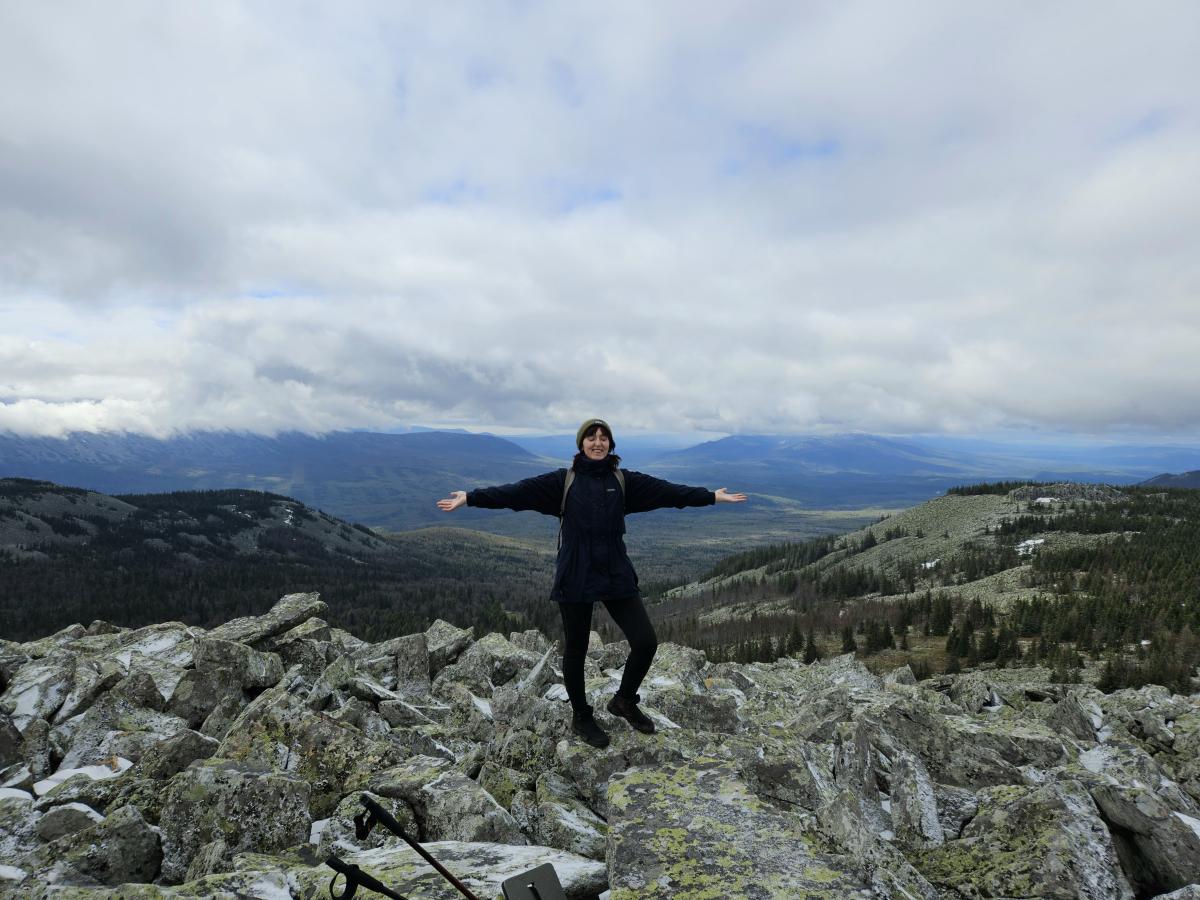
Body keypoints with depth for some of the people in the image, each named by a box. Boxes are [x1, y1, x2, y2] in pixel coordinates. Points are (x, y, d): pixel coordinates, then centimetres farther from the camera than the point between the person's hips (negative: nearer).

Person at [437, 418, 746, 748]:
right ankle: (581, 717, 33)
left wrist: (711, 496, 5)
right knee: (575, 650, 9)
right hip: (576, 579, -2)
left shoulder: (624, 481, 5)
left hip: (617, 576, 3)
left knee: (646, 641, -2)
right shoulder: (562, 481, -2)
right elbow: (516, 492, -8)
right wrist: (471, 497, -16)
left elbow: (666, 491, 5)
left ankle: (625, 700, 27)